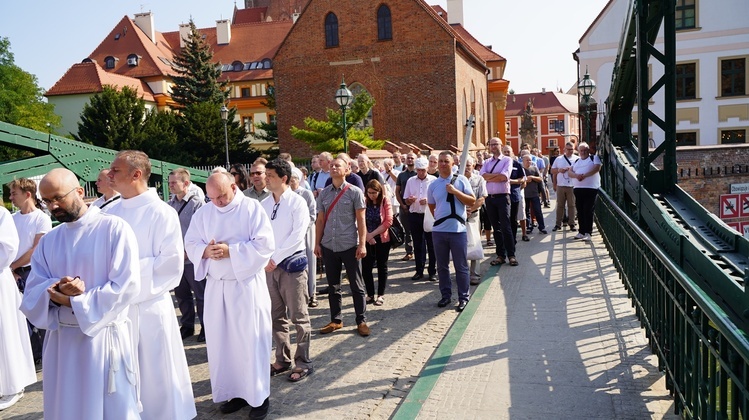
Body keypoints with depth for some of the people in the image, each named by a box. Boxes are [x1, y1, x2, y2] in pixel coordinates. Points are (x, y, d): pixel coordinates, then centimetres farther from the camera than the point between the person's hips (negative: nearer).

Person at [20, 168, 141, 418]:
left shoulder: (115, 229, -9)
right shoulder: (48, 241, 10)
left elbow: (127, 286, -15)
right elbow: (32, 292, 6)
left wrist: (70, 302, -14)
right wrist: (57, 289, -16)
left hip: (104, 338, -5)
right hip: (61, 340, 5)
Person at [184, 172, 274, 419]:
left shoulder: (252, 208, -8)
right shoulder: (203, 213, 5)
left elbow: (265, 244, -14)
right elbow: (190, 243, 6)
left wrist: (230, 251, -21)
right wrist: (205, 251, -16)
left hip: (247, 285, -4)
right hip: (215, 286, 5)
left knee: (250, 341, 2)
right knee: (220, 341, 9)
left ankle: (259, 396, 15)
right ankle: (233, 392, 25)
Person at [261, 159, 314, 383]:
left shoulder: (297, 202, -7)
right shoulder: (264, 204, 8)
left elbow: (298, 234, -15)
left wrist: (276, 258, -16)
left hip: (291, 263, -5)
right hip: (269, 265, 6)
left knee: (299, 317, 1)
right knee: (276, 316, 13)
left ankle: (303, 363, 12)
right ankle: (282, 360, 26)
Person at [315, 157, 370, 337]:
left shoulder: (355, 192, -3)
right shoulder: (324, 193, 8)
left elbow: (361, 220, -5)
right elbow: (320, 220, 10)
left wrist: (362, 244, -10)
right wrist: (317, 243, 6)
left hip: (349, 246, -4)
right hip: (329, 246, 4)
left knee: (356, 285, 4)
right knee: (333, 285, 12)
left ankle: (361, 321, 15)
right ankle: (336, 320, 24)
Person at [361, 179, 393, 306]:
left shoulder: (386, 201, -5)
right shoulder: (364, 202, -1)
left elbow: (388, 222, -10)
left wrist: (372, 234, -14)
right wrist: (367, 236, -17)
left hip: (382, 239, -2)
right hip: (367, 241, 2)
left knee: (382, 267, 7)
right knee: (366, 267, 0)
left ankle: (381, 295, 17)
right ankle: (370, 294, 13)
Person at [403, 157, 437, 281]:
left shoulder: (433, 180, -2)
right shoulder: (410, 181, 8)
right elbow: (406, 201, 11)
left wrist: (428, 201, -18)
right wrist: (410, 200, -12)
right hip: (415, 215, 3)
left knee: (431, 244, 2)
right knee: (417, 245, 10)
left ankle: (432, 271, 12)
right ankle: (419, 271, 20)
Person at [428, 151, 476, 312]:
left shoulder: (461, 180, -2)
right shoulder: (433, 185, 6)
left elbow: (472, 201, -7)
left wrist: (455, 191, -15)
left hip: (458, 230, -3)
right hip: (438, 231, 3)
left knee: (461, 266, 5)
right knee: (442, 266, 12)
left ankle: (463, 297, 16)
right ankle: (446, 295, 25)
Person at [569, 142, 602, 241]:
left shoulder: (594, 158, 6)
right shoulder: (576, 161, 21)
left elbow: (597, 168, -12)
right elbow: (569, 172, 10)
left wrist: (585, 175, -21)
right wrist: (576, 175, -13)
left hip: (591, 189, -5)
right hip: (578, 189, 5)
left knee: (588, 212, -8)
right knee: (580, 212, 8)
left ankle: (588, 233, -5)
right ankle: (581, 232, 16)